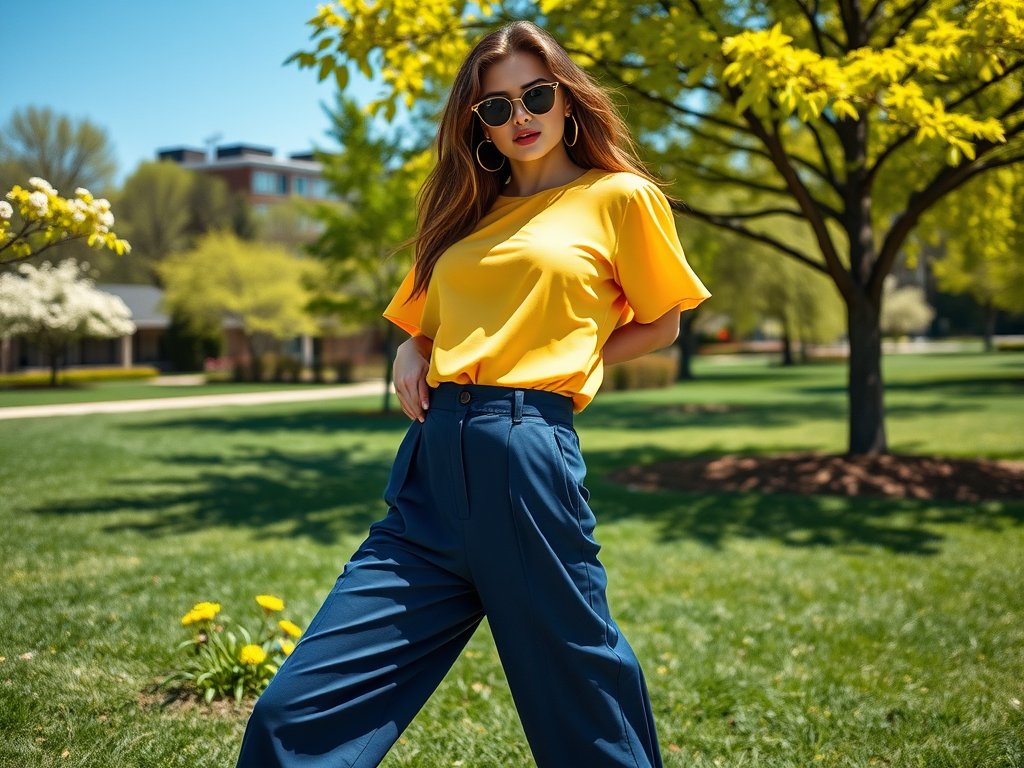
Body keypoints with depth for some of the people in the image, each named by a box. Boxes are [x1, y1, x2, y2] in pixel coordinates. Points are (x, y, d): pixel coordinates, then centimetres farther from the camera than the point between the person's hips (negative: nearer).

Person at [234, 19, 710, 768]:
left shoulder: (619, 196, 7)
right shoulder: (469, 213, 21)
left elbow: (660, 324, 13)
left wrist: (561, 360, 2)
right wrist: (412, 353, 9)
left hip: (527, 449, -5)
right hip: (433, 460, 5)